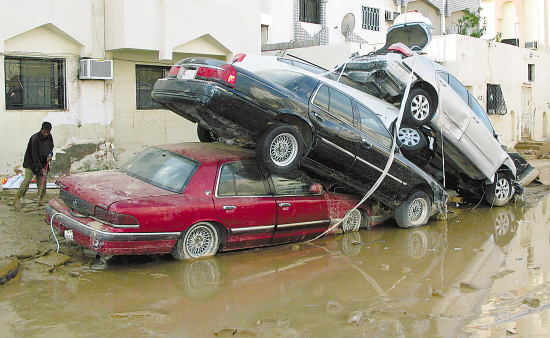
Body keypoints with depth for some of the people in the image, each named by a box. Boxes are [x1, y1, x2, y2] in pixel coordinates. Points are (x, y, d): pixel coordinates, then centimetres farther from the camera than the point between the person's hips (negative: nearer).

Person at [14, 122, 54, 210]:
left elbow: (51, 147, 18)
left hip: (43, 163, 6)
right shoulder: (35, 138, -20)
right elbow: (35, 155, -20)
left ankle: (40, 200, 15)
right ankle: (17, 199, -6)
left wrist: (49, 154, -5)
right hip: (31, 162, -6)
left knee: (42, 181, 2)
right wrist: (41, 168, -21)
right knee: (27, 180, -15)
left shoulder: (49, 137, -1)